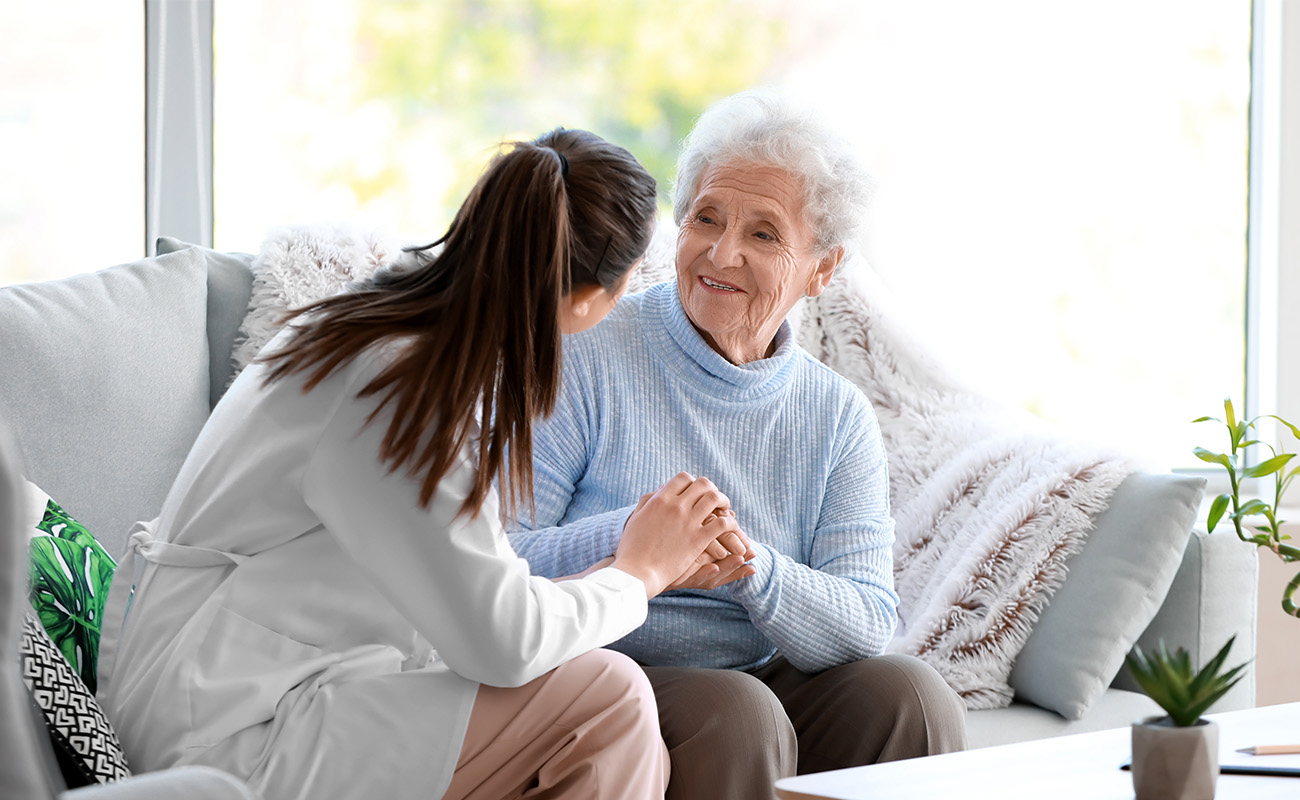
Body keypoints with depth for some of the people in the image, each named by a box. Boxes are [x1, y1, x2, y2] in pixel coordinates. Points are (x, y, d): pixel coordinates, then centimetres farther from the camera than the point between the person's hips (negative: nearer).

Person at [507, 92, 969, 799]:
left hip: (771, 682, 4)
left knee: (912, 694, -23)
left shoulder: (839, 417, 9)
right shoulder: (586, 359, -3)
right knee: (736, 713, -33)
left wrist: (751, 568, -24)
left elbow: (867, 626, -4)